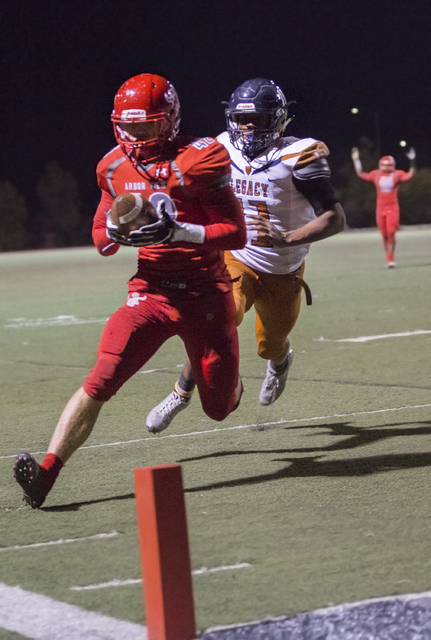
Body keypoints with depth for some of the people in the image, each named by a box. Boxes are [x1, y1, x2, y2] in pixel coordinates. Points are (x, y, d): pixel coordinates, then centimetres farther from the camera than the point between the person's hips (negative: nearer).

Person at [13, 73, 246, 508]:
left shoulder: (197, 161, -12)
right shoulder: (116, 168, 4)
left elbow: (236, 234, -13)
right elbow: (101, 240, 14)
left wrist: (176, 231, -27)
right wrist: (116, 231, -11)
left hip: (205, 296, -2)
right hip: (151, 291, 2)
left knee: (220, 407, 11)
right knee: (100, 381, -21)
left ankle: (214, 376, 50)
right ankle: (46, 471, -27)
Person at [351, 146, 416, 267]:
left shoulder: (397, 174, -2)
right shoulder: (376, 175, 4)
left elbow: (410, 175, -12)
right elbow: (361, 174, 9)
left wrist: (412, 161, -17)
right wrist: (356, 161, 6)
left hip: (392, 208, -3)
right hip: (380, 209, 3)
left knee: (391, 233, -12)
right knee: (384, 235, 6)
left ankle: (391, 259, -5)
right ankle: (389, 259, 16)